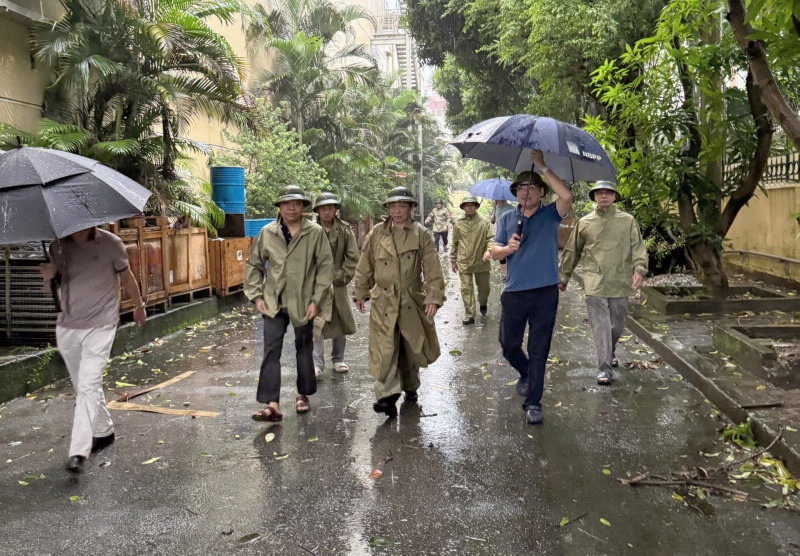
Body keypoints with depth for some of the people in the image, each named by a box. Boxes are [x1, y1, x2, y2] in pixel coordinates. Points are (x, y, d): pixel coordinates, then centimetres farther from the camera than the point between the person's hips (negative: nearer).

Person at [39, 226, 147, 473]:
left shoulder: (111, 244, -10)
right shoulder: (58, 245, 0)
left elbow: (126, 276, 5)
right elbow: (53, 285, 9)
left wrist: (139, 306, 17)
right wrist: (49, 275, -15)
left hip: (100, 326, -5)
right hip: (67, 326, 5)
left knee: (88, 386, -14)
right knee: (82, 387, 16)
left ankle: (78, 452, -15)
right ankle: (104, 432, 35)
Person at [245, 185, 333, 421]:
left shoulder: (316, 232, -6)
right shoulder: (267, 232, 0)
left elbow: (326, 266, -6)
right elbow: (254, 265, 8)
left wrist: (316, 300, -10)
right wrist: (256, 295, -1)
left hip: (303, 303, -1)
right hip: (273, 303, 1)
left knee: (304, 350, 13)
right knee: (271, 352, -5)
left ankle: (303, 395, 32)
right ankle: (272, 404, -3)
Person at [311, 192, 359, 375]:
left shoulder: (345, 230, -1)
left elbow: (353, 257, -1)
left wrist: (339, 277, -8)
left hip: (338, 284, 3)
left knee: (341, 323, 12)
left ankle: (338, 359, 28)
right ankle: (317, 364, 3)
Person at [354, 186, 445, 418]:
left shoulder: (421, 234, -2)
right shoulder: (376, 234, 2)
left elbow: (432, 268, -6)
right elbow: (365, 267, 9)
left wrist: (434, 297, -13)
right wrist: (361, 293, 10)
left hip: (413, 301, 0)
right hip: (383, 302, 0)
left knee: (411, 349, 13)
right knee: (385, 350, -9)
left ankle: (410, 387, 35)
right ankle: (387, 395, -8)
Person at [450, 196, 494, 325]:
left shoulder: (485, 222, -2)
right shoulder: (458, 224, 4)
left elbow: (491, 238, -7)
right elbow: (455, 243, 11)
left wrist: (489, 250, -26)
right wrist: (453, 260, 13)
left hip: (481, 262, 0)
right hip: (464, 263, 1)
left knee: (484, 287, 13)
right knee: (466, 289, -1)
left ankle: (483, 304, 43)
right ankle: (469, 315, 5)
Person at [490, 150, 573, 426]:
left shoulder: (550, 215, 1)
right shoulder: (507, 219, 9)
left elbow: (567, 196, -20)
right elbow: (494, 252, 5)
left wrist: (543, 167, -19)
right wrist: (508, 248, -17)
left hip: (545, 293, -3)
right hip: (514, 293, 3)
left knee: (539, 350, 2)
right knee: (508, 344, 11)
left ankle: (533, 403, 11)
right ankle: (526, 374, 42)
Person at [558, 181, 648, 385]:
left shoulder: (628, 221, 5)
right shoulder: (584, 223, 7)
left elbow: (638, 247, -2)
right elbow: (571, 252, 12)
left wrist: (639, 269, -18)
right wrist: (563, 276, 14)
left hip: (620, 282, 1)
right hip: (594, 282, -1)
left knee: (617, 324, 13)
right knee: (600, 325, -5)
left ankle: (610, 353, 40)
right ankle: (605, 368, -2)